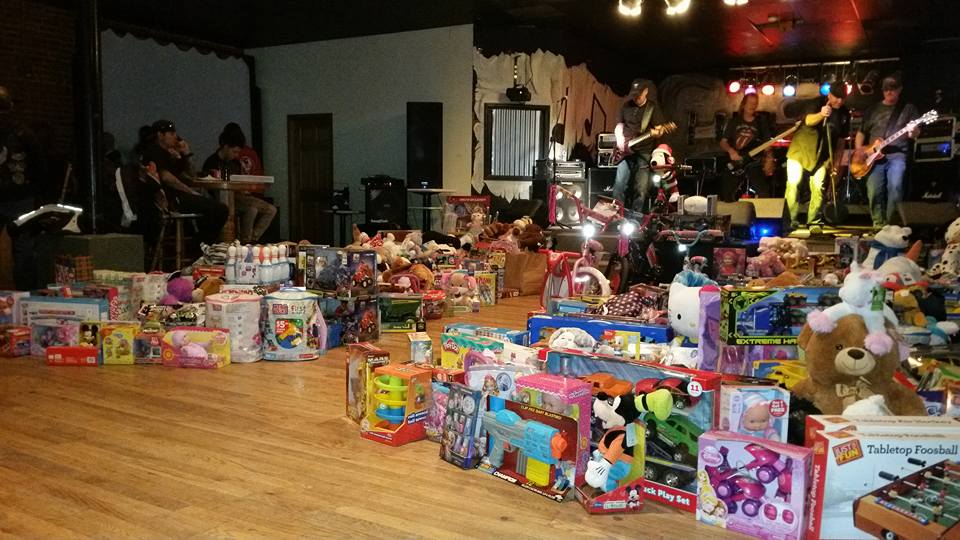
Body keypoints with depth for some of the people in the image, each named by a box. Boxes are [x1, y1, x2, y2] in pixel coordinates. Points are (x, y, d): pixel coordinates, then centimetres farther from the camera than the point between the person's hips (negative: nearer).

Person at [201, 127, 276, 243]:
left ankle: (252, 239, -9)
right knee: (251, 210, -33)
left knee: (271, 210, -6)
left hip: (239, 197, 8)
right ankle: (244, 242, -18)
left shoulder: (235, 163, 17)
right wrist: (235, 193, -21)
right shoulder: (212, 163, -7)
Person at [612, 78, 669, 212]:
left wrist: (650, 132, -22)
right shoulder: (626, 106, 8)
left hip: (644, 153, -2)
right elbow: (619, 125, 15)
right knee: (619, 184, -4)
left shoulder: (653, 108, -1)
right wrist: (620, 140, -3)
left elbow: (660, 131, -1)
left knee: (641, 189, -4)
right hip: (625, 151, 3)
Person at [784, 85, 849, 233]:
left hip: (821, 156, 3)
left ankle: (814, 222, 5)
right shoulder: (816, 103, -11)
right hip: (800, 149, -3)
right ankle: (791, 220, 0)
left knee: (818, 188, -4)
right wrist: (821, 114, -49)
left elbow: (842, 137, 13)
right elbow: (808, 121, -29)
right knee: (793, 183, -9)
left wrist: (834, 157, 6)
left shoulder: (844, 114, 3)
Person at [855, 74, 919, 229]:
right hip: (875, 156, 2)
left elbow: (915, 133, 5)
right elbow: (861, 132, 21)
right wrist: (858, 148, 3)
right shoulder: (873, 110, 17)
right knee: (874, 191, -10)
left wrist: (913, 132, -20)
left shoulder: (908, 108, 11)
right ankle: (878, 225, 4)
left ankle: (891, 224, -18)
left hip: (896, 155, -2)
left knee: (895, 186, -25)